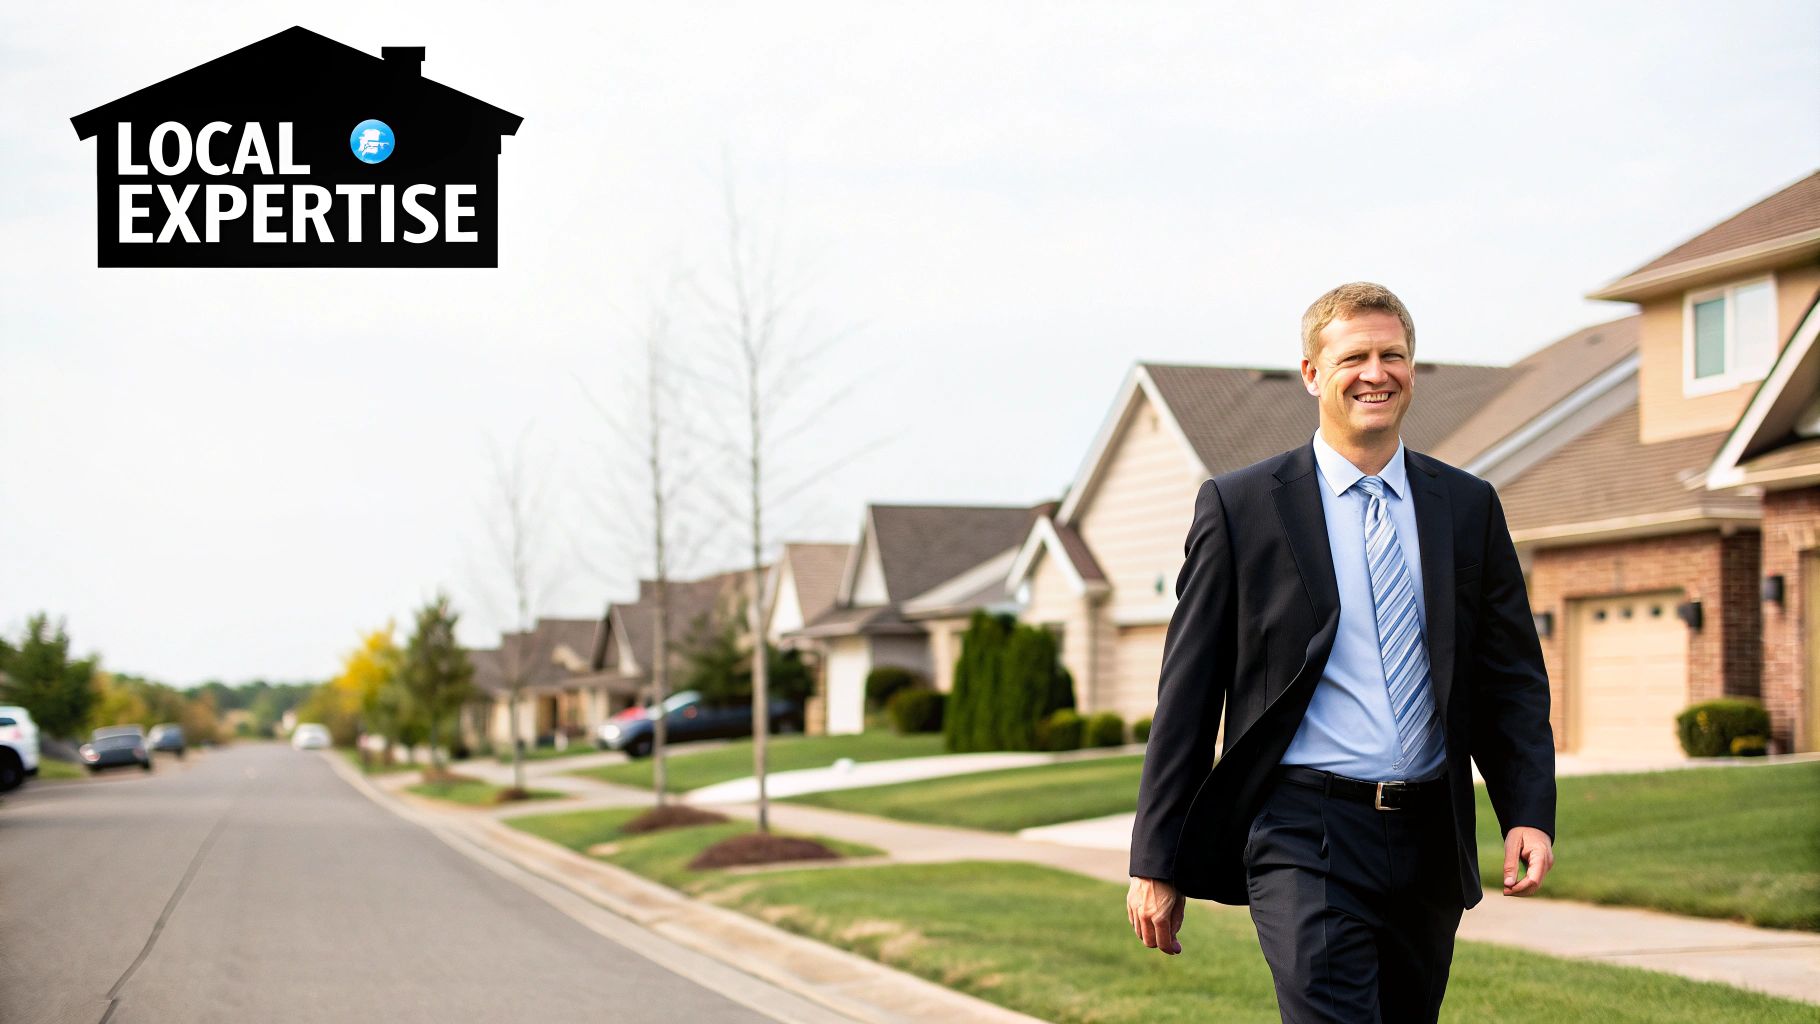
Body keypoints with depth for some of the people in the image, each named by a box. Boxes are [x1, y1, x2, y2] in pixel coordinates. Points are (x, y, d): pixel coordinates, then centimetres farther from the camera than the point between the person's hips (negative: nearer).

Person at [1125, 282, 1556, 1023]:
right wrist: (1156, 861, -2)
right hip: (1303, 838, -4)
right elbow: (1186, 693, 0)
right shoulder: (1239, 506, 0)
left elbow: (1513, 676, 11)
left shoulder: (1468, 507, 10)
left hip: (1429, 842, 4)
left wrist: (1530, 813, -4)